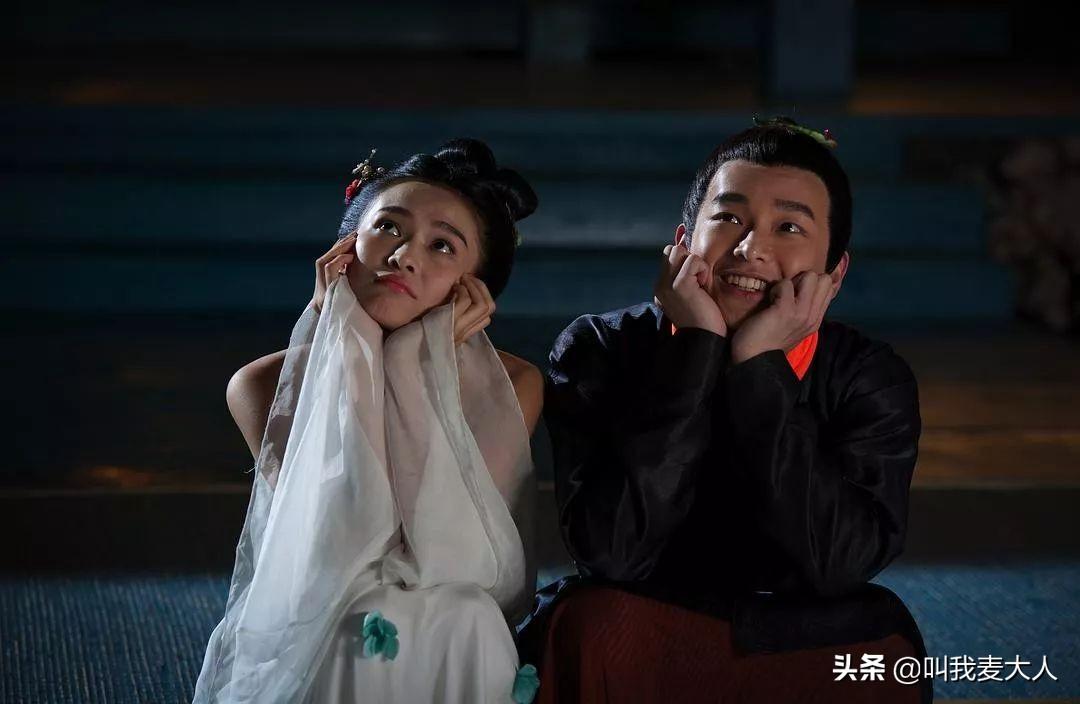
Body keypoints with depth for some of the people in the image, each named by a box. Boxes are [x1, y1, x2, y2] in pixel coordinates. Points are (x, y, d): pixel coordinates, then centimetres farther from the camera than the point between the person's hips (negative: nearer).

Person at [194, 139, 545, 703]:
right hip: (303, 650, 0)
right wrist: (352, 359, -14)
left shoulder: (512, 386, -4)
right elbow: (338, 545, -16)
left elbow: (429, 541, -15)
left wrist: (418, 367, -14)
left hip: (452, 654, 1)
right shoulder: (263, 386, -3)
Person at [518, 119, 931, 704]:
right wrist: (695, 350, -23)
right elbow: (612, 550, -23)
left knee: (880, 638, -28)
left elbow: (837, 564, -22)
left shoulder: (871, 380, -6)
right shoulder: (597, 351, -9)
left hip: (803, 655, 1)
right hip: (631, 653, -1)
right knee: (592, 626, -31)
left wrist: (760, 369, -24)